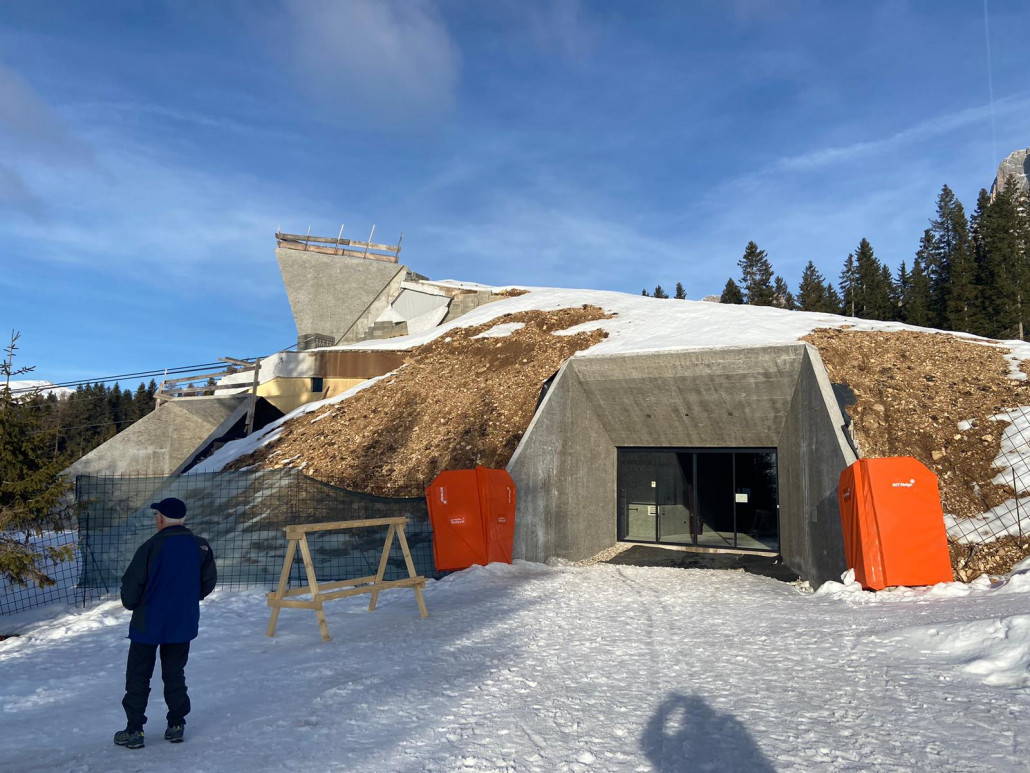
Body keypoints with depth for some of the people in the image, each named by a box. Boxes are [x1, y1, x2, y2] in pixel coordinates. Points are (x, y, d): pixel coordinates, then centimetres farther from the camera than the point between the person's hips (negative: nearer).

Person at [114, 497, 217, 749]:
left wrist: (131, 604, 8)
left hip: (148, 624, -4)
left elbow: (131, 584, -13)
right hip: (183, 624, 4)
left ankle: (134, 731, 15)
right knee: (175, 675, 17)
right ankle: (176, 726, 21)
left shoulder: (152, 546, -19)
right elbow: (209, 581, 3)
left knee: (138, 677, 11)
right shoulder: (201, 546, -6)